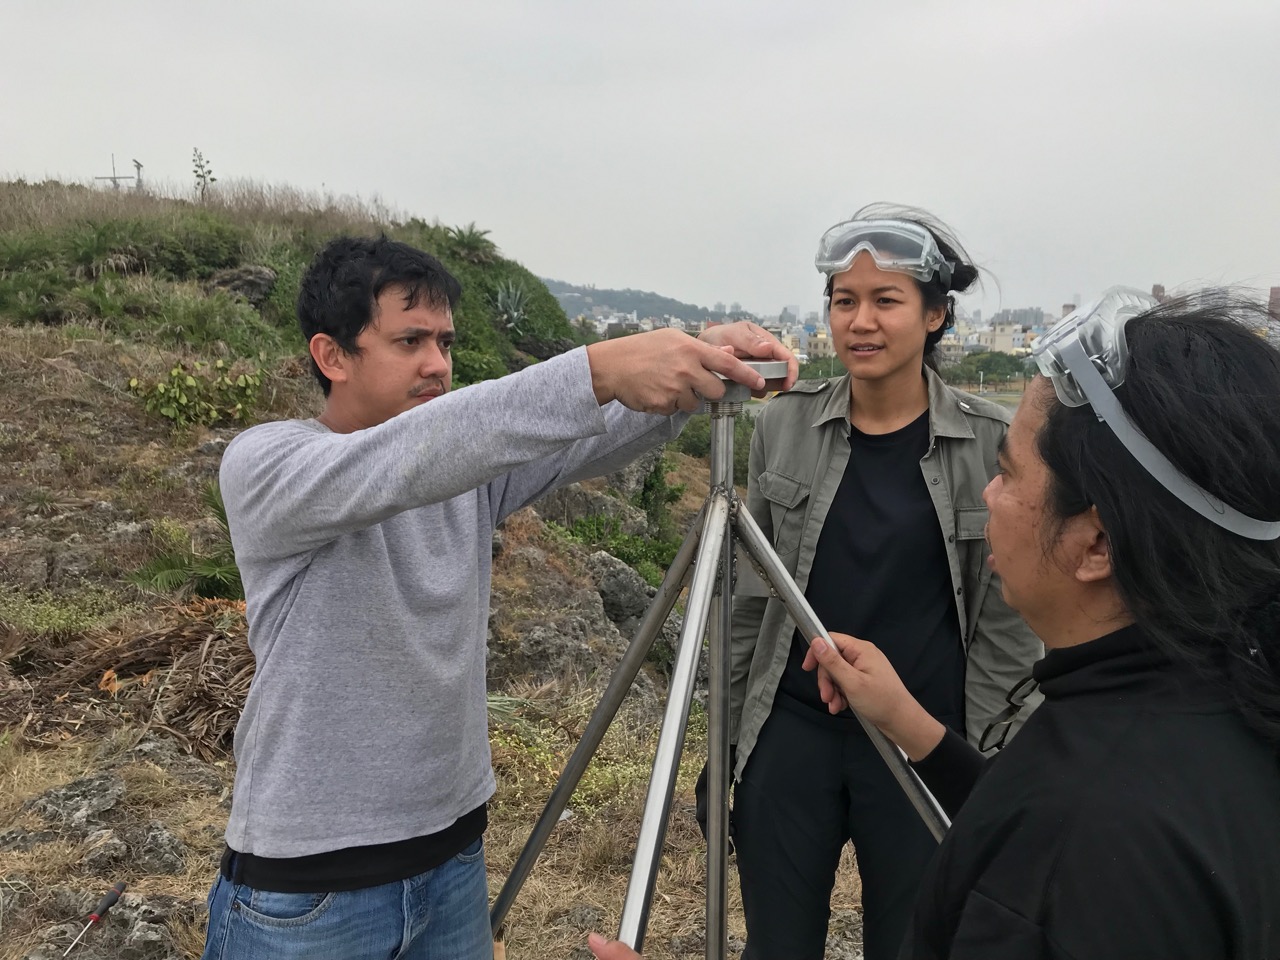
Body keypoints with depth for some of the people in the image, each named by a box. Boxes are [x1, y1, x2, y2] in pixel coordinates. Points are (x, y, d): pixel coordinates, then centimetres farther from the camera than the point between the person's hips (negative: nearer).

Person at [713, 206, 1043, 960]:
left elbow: (1008, 624, -3)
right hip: (792, 732, 2)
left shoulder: (994, 443, -9)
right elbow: (750, 595, 6)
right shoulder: (784, 425, -2)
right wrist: (726, 730, 9)